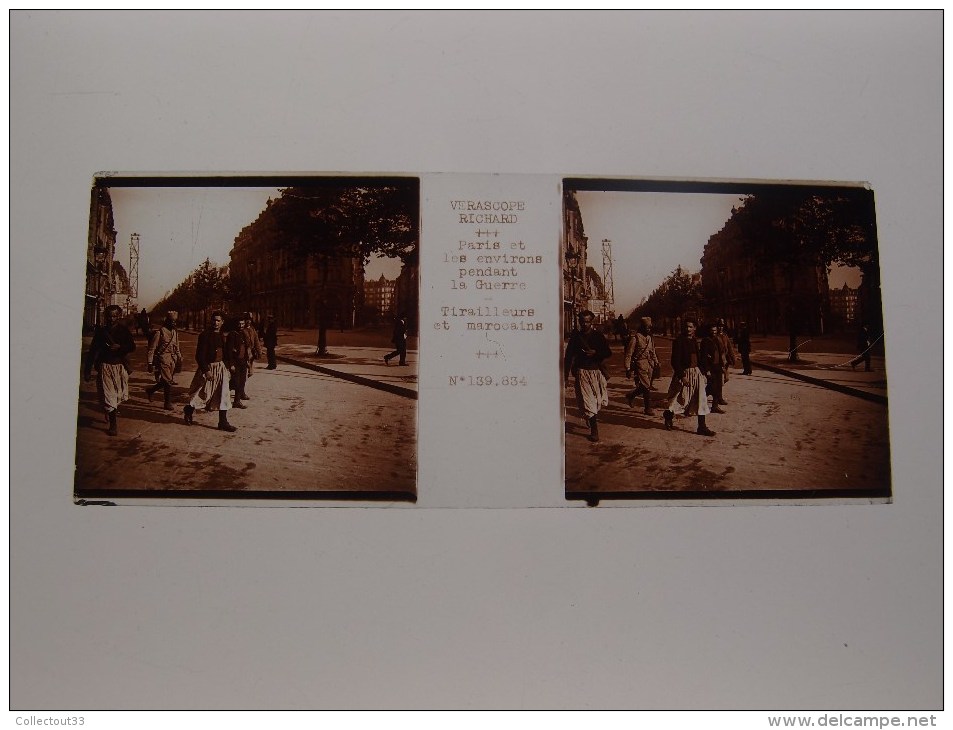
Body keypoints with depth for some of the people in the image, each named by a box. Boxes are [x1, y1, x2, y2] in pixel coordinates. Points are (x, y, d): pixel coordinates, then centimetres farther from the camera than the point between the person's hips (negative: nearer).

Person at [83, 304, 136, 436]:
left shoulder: (124, 329, 3)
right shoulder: (100, 330, 1)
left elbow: (132, 347, 2)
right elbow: (92, 350, 2)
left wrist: (120, 347, -18)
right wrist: (87, 371, 0)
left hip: (121, 366, 1)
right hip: (105, 367, -1)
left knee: (119, 395, 12)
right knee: (108, 396, -5)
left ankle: (112, 411, 43)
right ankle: (113, 424, 2)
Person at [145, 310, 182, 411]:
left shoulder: (175, 333, 12)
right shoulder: (160, 332, -10)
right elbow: (151, 349, -10)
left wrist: (179, 361, 17)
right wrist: (150, 363, -13)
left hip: (172, 360, 7)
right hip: (163, 360, -7)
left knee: (167, 381, 11)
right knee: (168, 382, -7)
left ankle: (150, 390, 35)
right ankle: (168, 403, 4)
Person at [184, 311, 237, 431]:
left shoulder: (222, 335, 9)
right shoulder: (205, 335, -13)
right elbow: (200, 355, -16)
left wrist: (230, 364, 8)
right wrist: (206, 370, -20)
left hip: (221, 367, 6)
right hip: (208, 367, -6)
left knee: (223, 395, 4)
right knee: (201, 393, 4)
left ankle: (223, 422, 9)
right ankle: (189, 412, 29)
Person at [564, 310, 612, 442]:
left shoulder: (598, 336, 6)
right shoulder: (575, 337, 4)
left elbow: (608, 353, 6)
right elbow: (568, 357, 5)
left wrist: (596, 353, -14)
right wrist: (566, 376, 1)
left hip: (597, 371, 2)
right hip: (582, 371, -2)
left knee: (599, 400, 8)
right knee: (587, 401, -6)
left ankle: (591, 417, 38)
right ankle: (594, 430, -1)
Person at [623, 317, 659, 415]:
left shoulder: (650, 338, 13)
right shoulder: (635, 338, -10)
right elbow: (628, 354, -10)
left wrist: (656, 363, 14)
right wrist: (628, 368, -13)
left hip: (649, 365, 7)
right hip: (640, 365, -7)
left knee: (644, 386, 10)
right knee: (646, 386, -8)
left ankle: (630, 396, 33)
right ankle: (648, 408, 0)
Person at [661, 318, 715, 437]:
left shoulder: (694, 341, 10)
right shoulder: (679, 341, -12)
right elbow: (675, 361, -16)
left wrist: (702, 373, 14)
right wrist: (682, 376, -22)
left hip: (696, 373, 7)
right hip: (684, 373, -7)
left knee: (700, 400, 3)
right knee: (680, 398, 3)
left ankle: (702, 426, 7)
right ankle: (668, 416, 29)